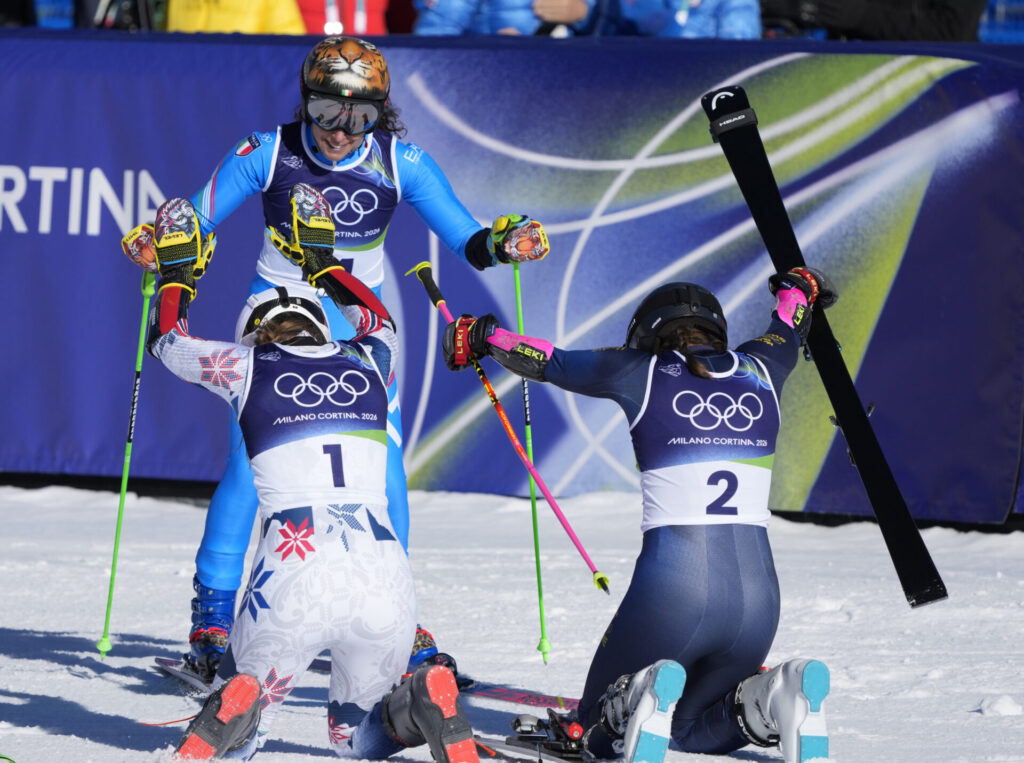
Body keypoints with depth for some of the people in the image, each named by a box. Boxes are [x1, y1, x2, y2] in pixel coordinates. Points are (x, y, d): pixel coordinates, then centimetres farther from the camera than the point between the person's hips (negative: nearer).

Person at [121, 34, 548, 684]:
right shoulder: (269, 154, -14)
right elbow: (196, 221, -9)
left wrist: (502, 242, -29)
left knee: (382, 466, -5)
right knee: (250, 465, -10)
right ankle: (213, 612, 2)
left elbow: (464, 236, -8)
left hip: (359, 323, 2)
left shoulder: (400, 162, -10)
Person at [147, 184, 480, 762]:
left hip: (294, 577, -2)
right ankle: (423, 707, -13)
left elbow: (168, 340, 32)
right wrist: (322, 262, 55)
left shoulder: (248, 367, 11)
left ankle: (235, 712, -20)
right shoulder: (367, 365, 18)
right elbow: (380, 321, 45)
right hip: (385, 575, 2)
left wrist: (178, 273, 48)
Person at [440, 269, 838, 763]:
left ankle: (642, 700, -19)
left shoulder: (643, 374, 5)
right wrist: (797, 292, 64)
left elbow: (549, 362, 21)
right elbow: (786, 333, 40)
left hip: (670, 596, -3)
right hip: (757, 599, 4)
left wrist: (481, 337, 42)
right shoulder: (757, 372, 15)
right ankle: (779, 698, -6)